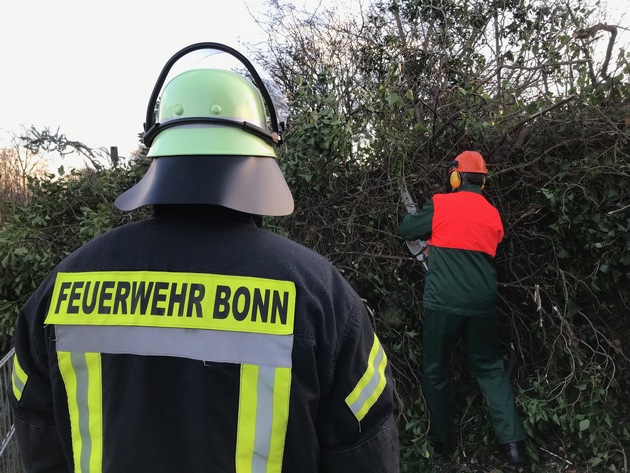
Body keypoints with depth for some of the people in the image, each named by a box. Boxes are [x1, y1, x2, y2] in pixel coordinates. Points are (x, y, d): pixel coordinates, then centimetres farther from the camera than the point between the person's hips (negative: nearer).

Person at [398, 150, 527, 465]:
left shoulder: (440, 205, -5)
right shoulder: (493, 214, 9)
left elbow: (405, 230, 5)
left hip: (442, 302, -4)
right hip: (481, 304, 4)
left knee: (435, 370, 12)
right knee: (490, 368, 17)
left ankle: (440, 438, 22)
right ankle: (513, 441, 13)